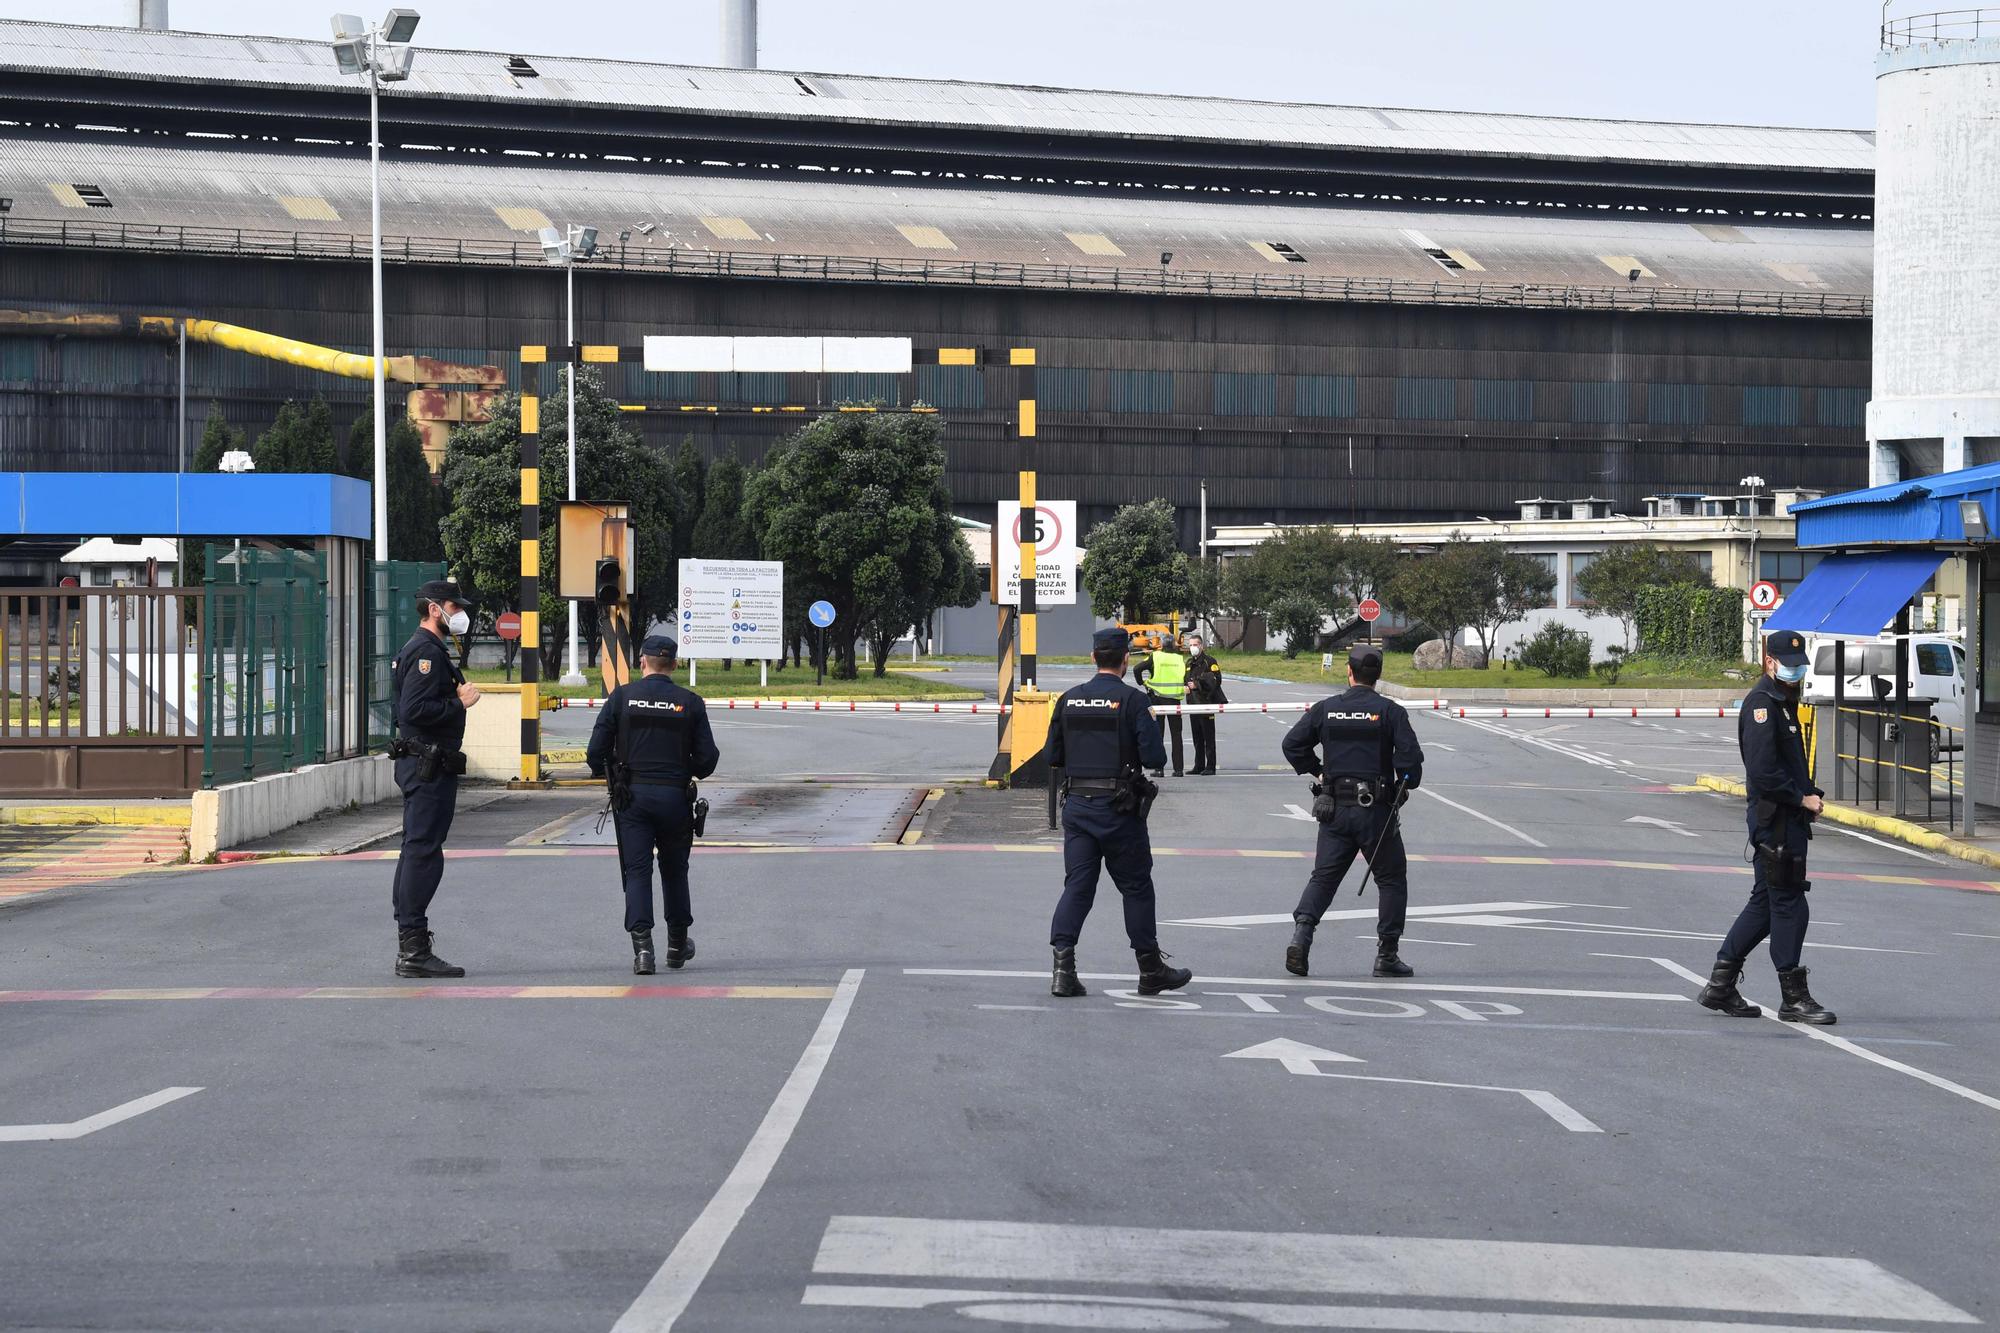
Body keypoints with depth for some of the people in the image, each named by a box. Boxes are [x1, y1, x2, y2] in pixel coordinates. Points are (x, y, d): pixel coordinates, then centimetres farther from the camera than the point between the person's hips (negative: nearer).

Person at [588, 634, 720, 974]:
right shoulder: (690, 703, -1)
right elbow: (707, 758, -1)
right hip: (675, 795, 1)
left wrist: (606, 774, 17)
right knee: (674, 870, 15)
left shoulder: (621, 697, -2)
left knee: (637, 871, 1)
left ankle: (642, 946, -13)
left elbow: (596, 751, -3)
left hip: (632, 795, -1)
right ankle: (677, 945, 25)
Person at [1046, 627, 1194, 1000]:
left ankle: (1063, 968, -8)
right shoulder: (1132, 700, -11)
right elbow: (1154, 757, -15)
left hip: (1076, 805, 4)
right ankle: (1151, 971, 17)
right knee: (1136, 887, 8)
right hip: (1118, 809, -4)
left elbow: (1054, 756, 9)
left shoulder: (1069, 699, 4)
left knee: (1077, 885, 5)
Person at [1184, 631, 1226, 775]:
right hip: (1193, 704, 8)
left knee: (1208, 737, -7)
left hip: (1206, 703, -8)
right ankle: (1199, 766, 16)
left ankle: (1210, 767, -6)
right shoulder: (1189, 663, 18)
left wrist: (1197, 684, -17)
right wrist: (1186, 687, 9)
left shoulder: (1209, 662, -6)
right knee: (1197, 737, 11)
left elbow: (1216, 681, -14)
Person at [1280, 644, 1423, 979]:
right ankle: (1386, 956, 8)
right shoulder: (1390, 711, -6)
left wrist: (1315, 770, 17)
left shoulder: (1325, 709, 2)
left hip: (1335, 809, 3)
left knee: (1323, 877, 9)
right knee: (1391, 879, 10)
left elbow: (1292, 743, 4)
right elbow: (1410, 756, -13)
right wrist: (1407, 784, 6)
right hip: (1376, 810, -3)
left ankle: (1301, 935, -13)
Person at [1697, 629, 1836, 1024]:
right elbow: (1763, 772, -21)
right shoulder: (1762, 703, -14)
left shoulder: (1783, 702, 18)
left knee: (1766, 902, 13)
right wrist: (1802, 799, -13)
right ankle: (1794, 998, 1)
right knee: (1789, 905, -5)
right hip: (1774, 818, -10)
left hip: (1787, 816, 10)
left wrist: (1810, 794, 7)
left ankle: (1720, 985, 18)